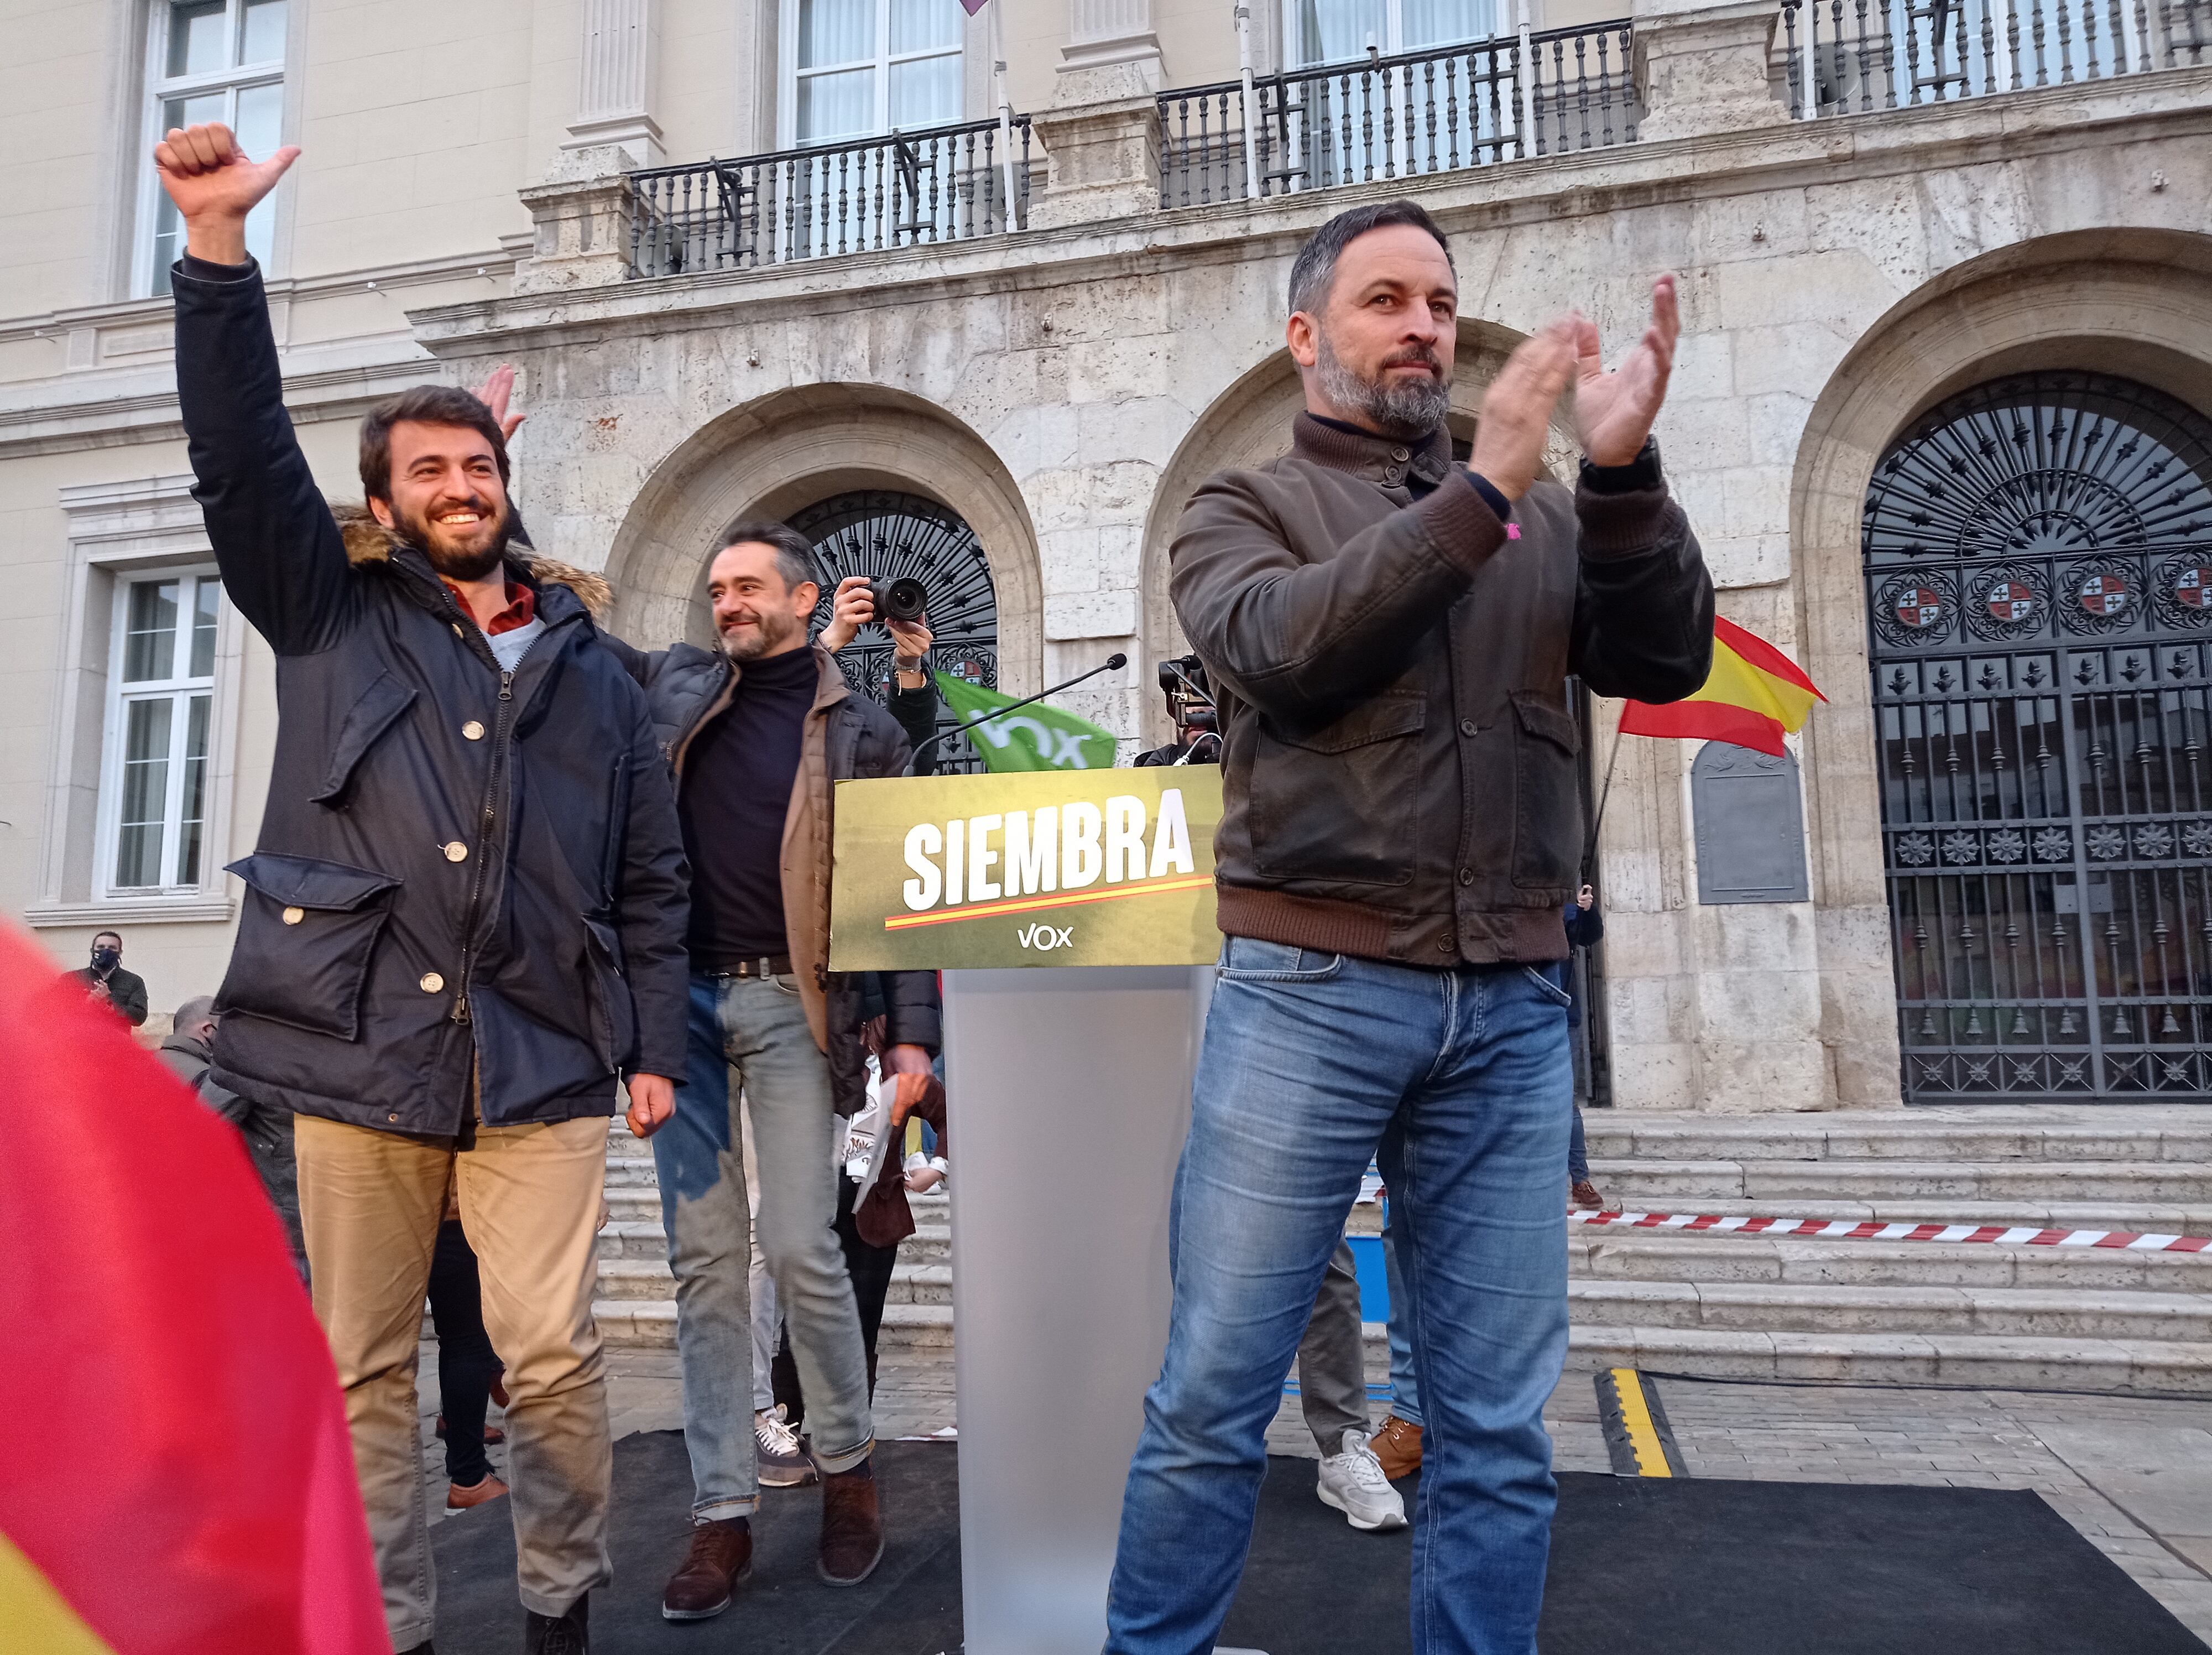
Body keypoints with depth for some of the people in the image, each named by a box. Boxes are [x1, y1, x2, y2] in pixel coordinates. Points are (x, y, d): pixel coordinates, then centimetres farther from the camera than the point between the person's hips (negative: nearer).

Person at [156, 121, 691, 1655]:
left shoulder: (592, 671, 14)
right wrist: (218, 239, -9)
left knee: (556, 1357, -2)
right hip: (358, 1054, 0)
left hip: (543, 1065, 0)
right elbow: (244, 451, -1)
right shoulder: (330, 620, 13)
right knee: (365, 1368, 8)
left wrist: (655, 1042, 5)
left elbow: (652, 876, 12)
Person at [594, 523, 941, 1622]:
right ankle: (723, 1511, 13)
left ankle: (847, 1468, 19)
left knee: (799, 1249, -5)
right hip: (680, 998, 3)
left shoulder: (859, 731, 3)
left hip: (789, 1006, -3)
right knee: (702, 1256, 4)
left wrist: (910, 1032, -5)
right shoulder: (678, 682, 12)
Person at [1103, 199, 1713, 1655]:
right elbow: (1279, 647, -12)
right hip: (1312, 986, -3)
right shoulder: (1243, 509, 9)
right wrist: (1479, 491, -14)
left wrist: (1624, 471, -10)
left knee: (1500, 1422, 8)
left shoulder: (1548, 518, 17)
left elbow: (1667, 663, 4)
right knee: (1213, 1396, 2)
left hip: (1511, 1006, 3)